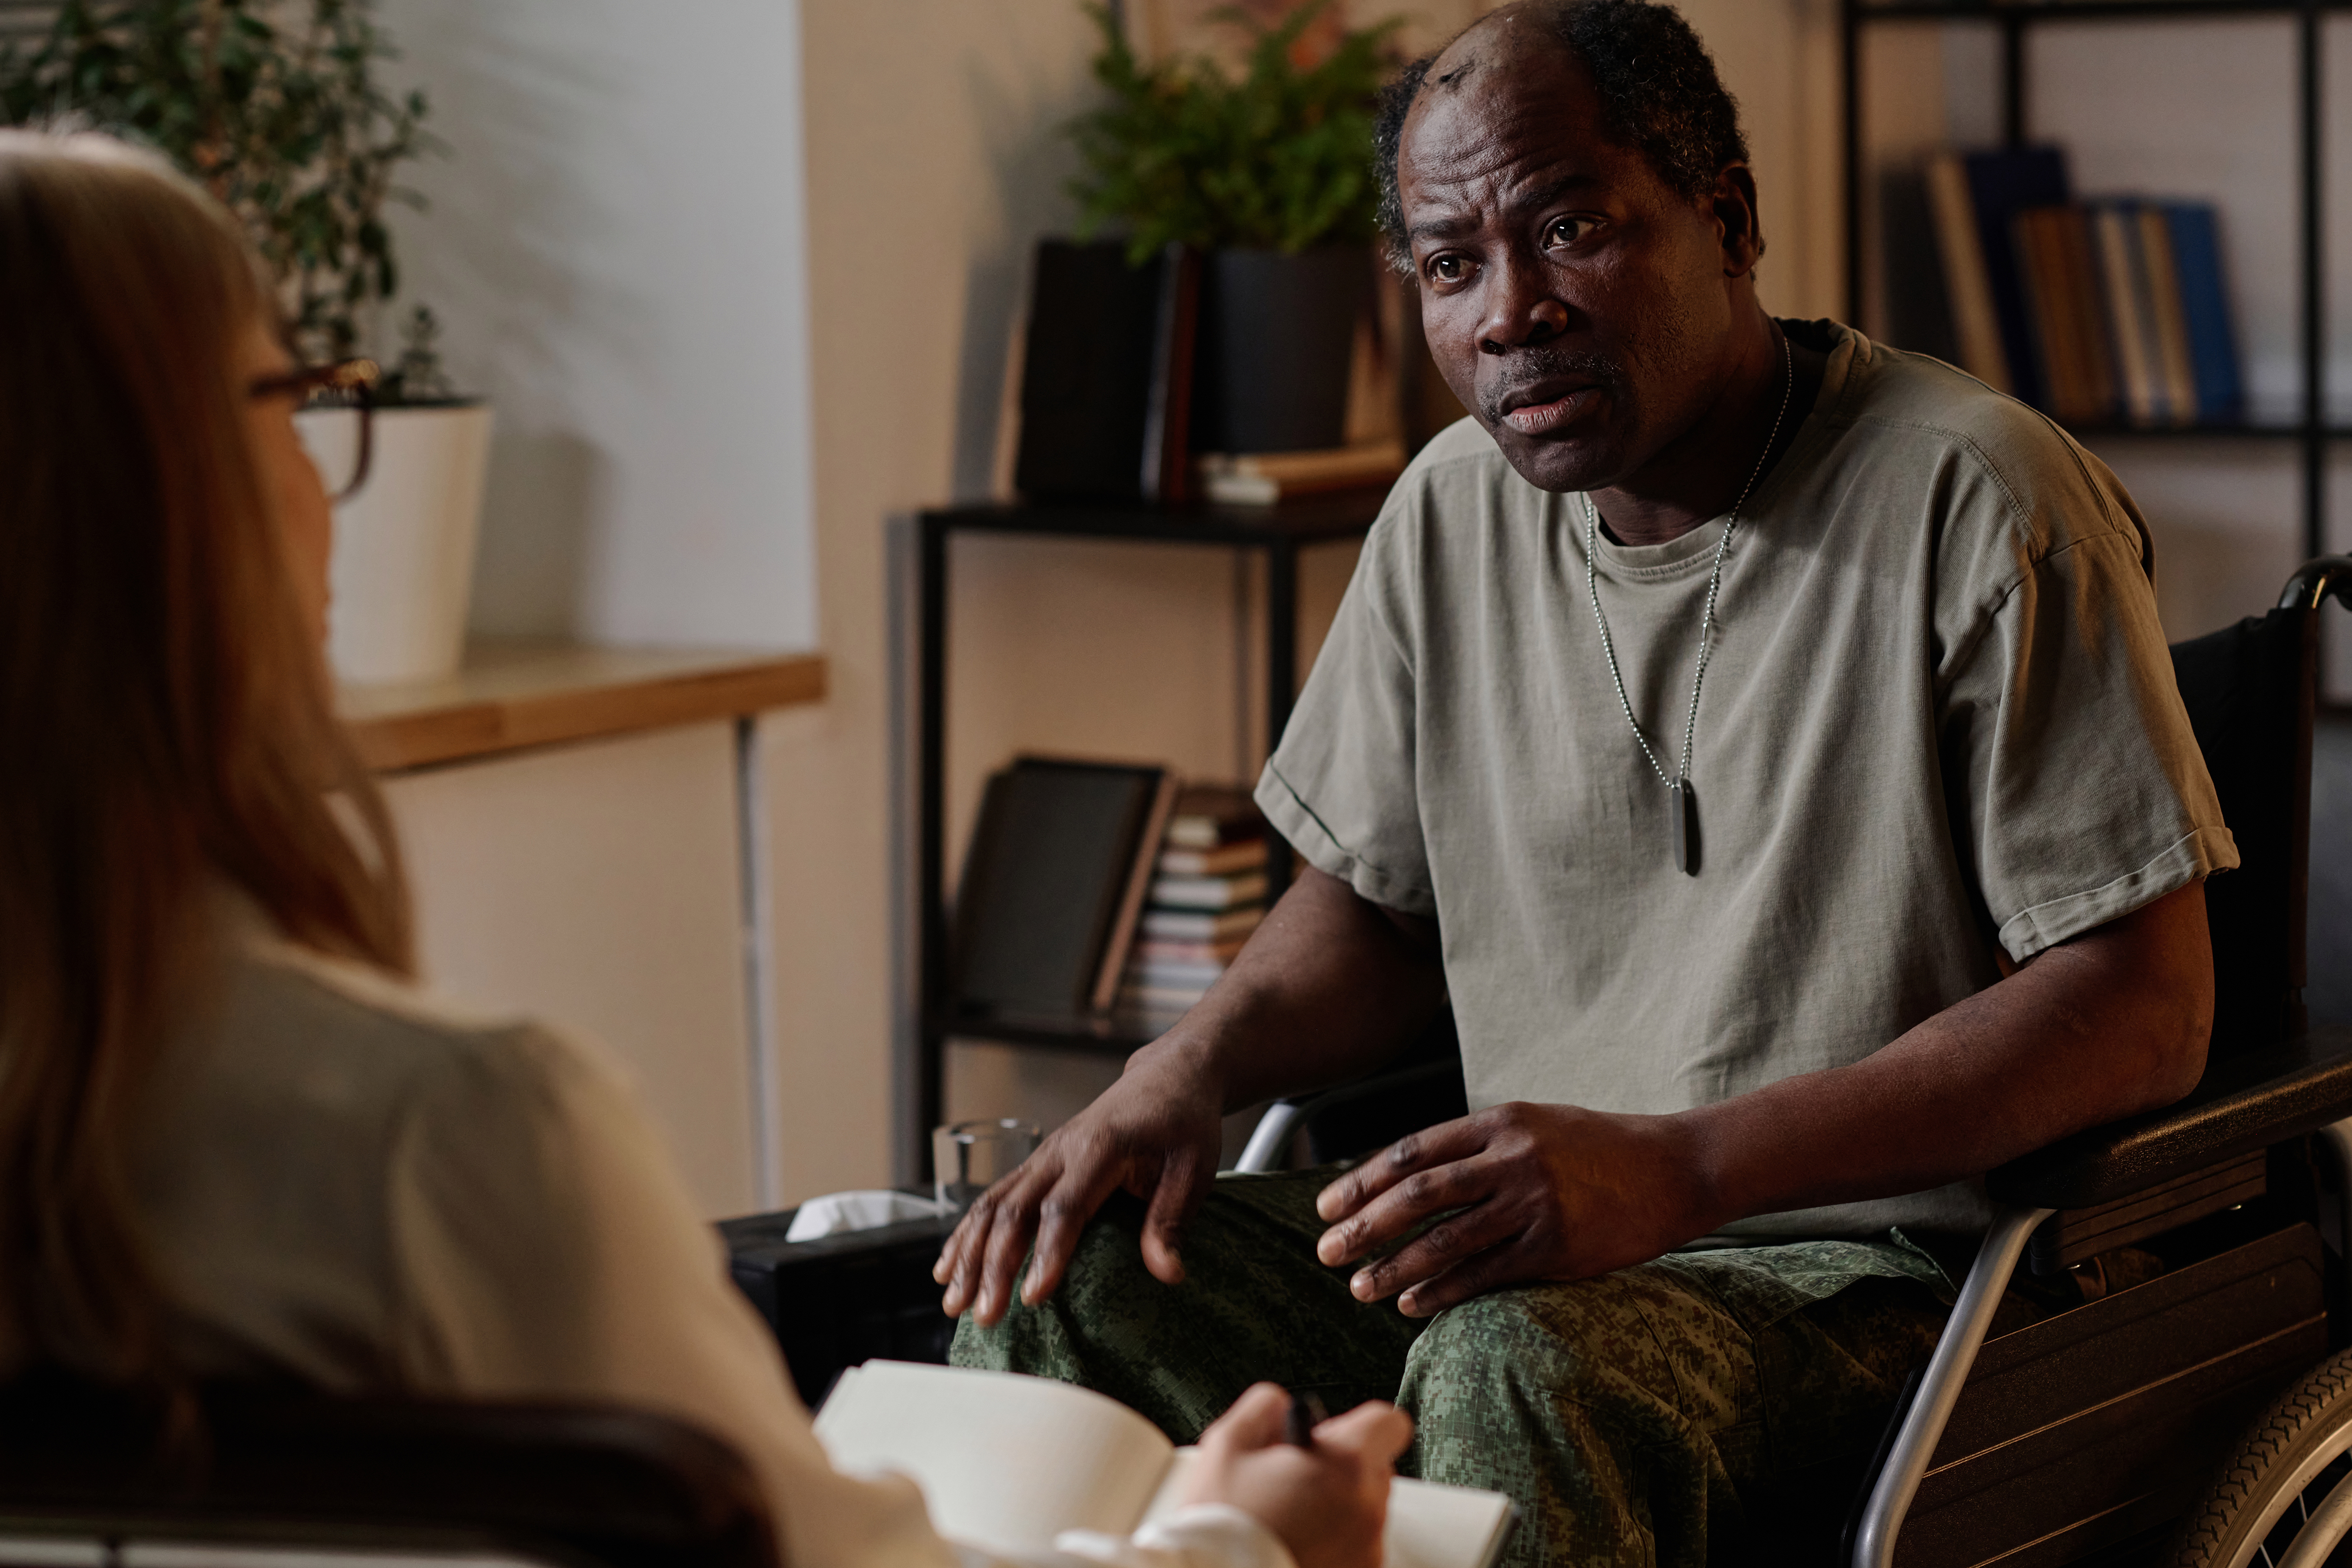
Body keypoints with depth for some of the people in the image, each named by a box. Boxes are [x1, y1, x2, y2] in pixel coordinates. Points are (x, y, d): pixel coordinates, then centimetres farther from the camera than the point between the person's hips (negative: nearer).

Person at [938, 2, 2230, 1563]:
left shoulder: (1974, 499, -12)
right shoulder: (1456, 510, 8)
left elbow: (2145, 1008, -15)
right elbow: (1373, 904, 20)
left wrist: (1676, 1170, -24)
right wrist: (1194, 1063, -4)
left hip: (1872, 1254, -5)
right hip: (1537, 1224, 6)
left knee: (1514, 1374, -36)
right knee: (1058, 1278, -18)